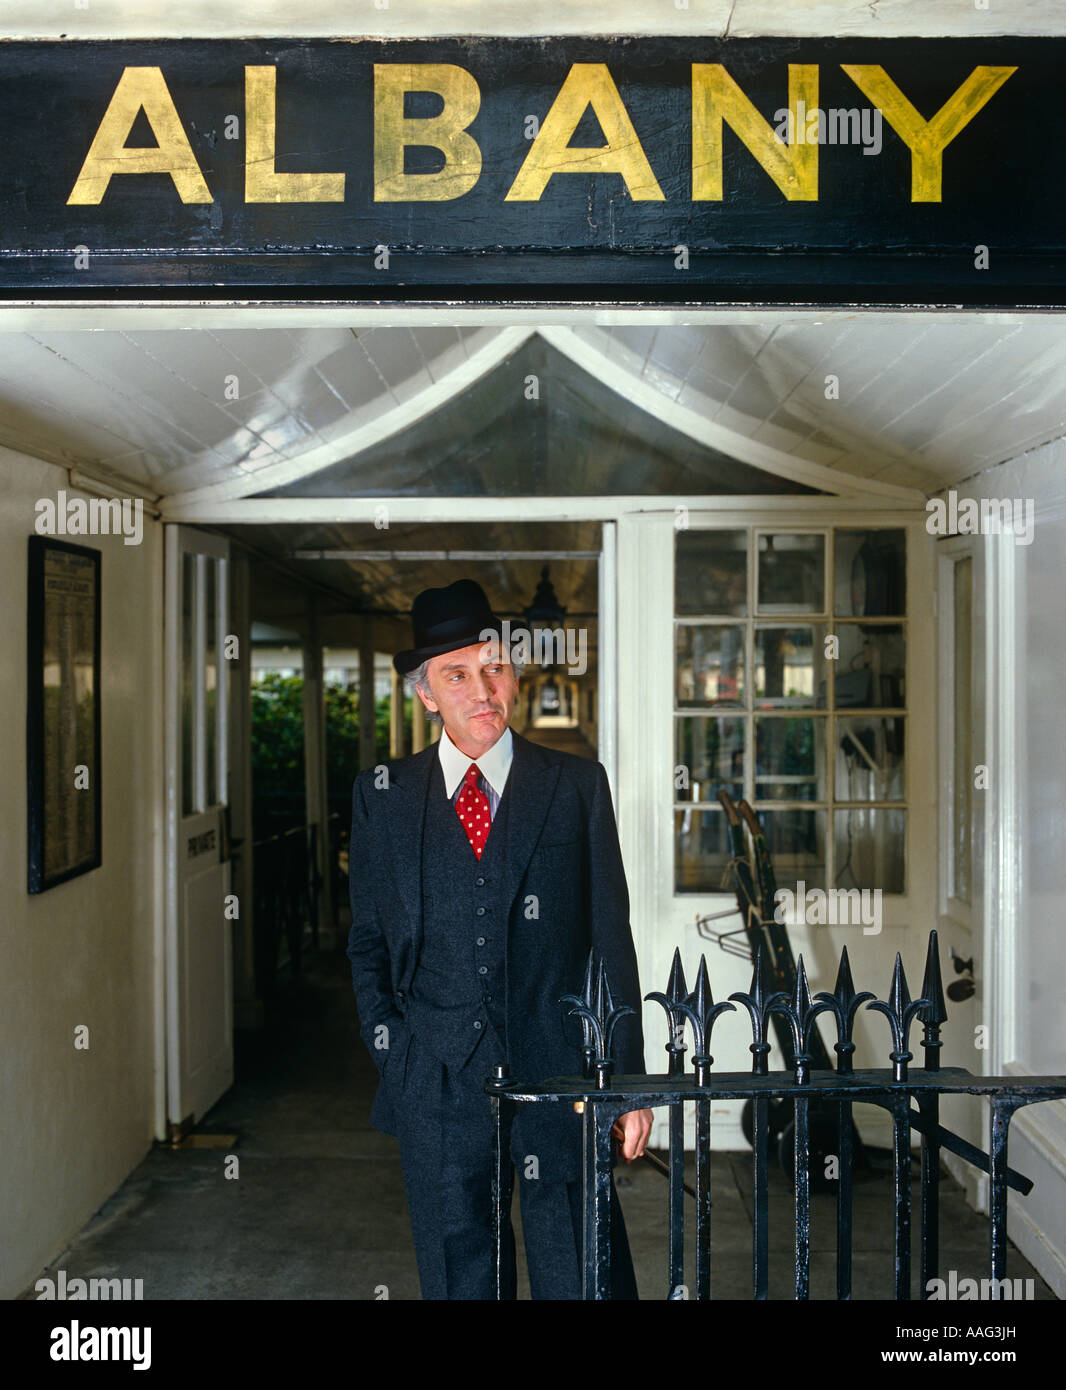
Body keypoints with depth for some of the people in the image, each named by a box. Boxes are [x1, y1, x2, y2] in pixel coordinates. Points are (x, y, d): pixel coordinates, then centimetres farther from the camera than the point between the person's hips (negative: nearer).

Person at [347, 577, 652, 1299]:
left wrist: (629, 1081, 0)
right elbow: (367, 940, 13)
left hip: (562, 1076, -1)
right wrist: (389, 1045, 1)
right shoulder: (382, 794, 5)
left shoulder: (578, 785, 2)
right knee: (457, 1278, 13)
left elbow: (612, 938, 2)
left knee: (583, 1277, 6)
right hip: (437, 1087, 1)